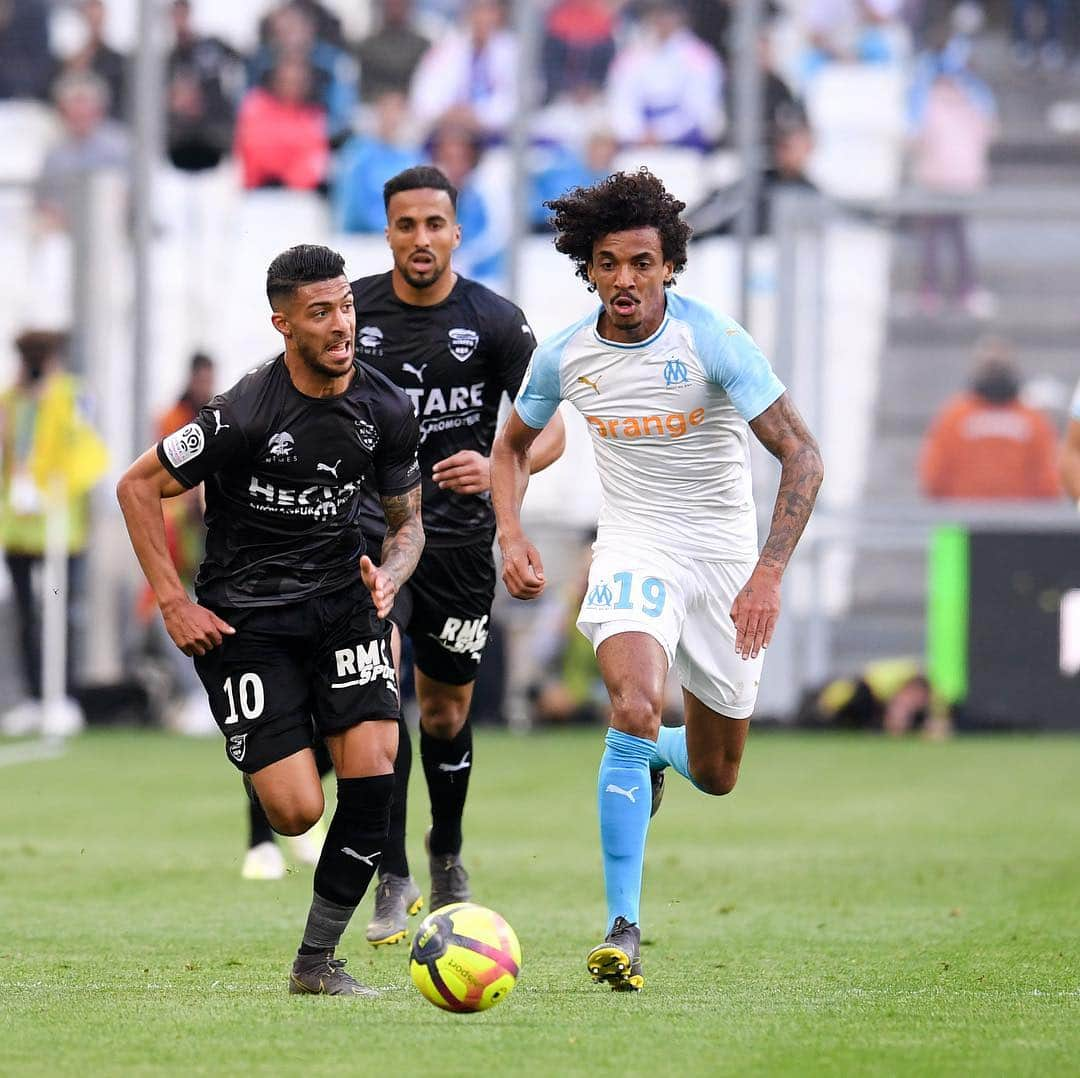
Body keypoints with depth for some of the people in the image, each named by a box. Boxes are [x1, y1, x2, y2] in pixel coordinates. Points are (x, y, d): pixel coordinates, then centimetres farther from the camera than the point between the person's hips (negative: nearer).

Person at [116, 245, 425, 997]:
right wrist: (175, 604, -10)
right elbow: (139, 487, -7)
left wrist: (387, 578, -9)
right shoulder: (247, 413, -17)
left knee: (375, 768, -17)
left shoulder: (386, 410, -2)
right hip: (244, 616, -4)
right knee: (297, 810, -13)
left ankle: (317, 961, -3)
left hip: (342, 600, 4)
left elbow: (407, 520, 13)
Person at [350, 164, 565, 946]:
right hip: (371, 525, -1)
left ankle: (447, 860, 39)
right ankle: (392, 880, -19)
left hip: (460, 537, 1)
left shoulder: (495, 320, -4)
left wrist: (499, 468, -24)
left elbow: (549, 429, -5)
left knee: (446, 712, 12)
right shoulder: (352, 312, -1)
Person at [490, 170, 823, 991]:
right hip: (634, 548, 0)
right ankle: (623, 930, -25)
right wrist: (512, 535, -3)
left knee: (716, 775, 9)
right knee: (635, 707, -29)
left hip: (725, 556, 0)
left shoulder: (713, 340, -17)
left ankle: (652, 752, 49)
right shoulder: (564, 358, -5)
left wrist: (768, 574, -29)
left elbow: (802, 457, -19)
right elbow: (513, 445, 15)